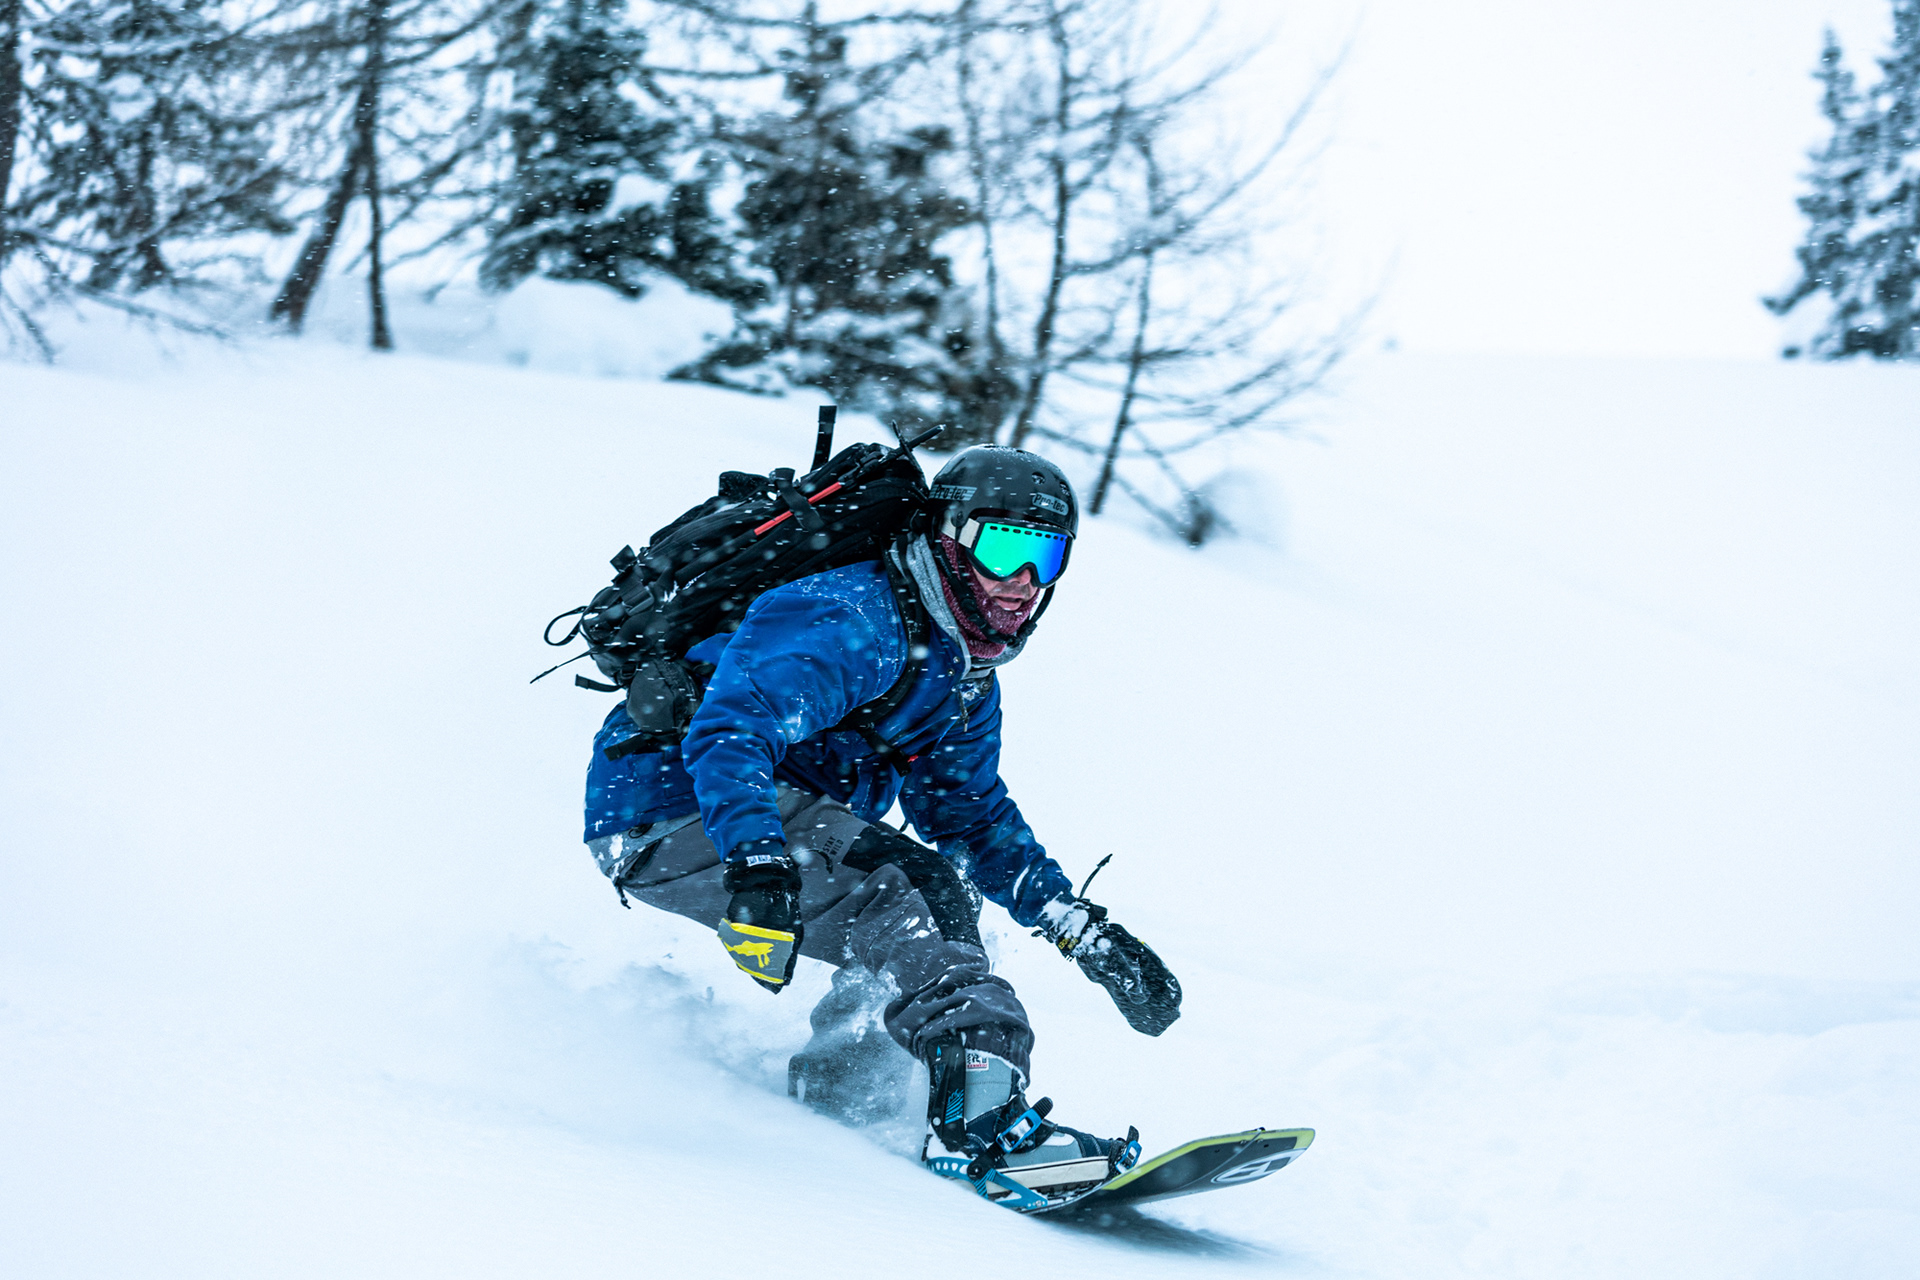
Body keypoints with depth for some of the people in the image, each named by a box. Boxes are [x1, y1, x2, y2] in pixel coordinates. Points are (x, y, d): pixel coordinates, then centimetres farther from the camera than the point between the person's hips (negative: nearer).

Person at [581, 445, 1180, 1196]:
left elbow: (973, 816, 21)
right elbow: (729, 730, -34)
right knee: (910, 896, -26)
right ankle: (983, 1114, -39)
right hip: (677, 815, -10)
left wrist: (1085, 932, 11)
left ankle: (823, 1094, 8)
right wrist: (759, 866, -49)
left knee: (943, 899, 8)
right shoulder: (858, 621, -20)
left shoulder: (963, 671, 12)